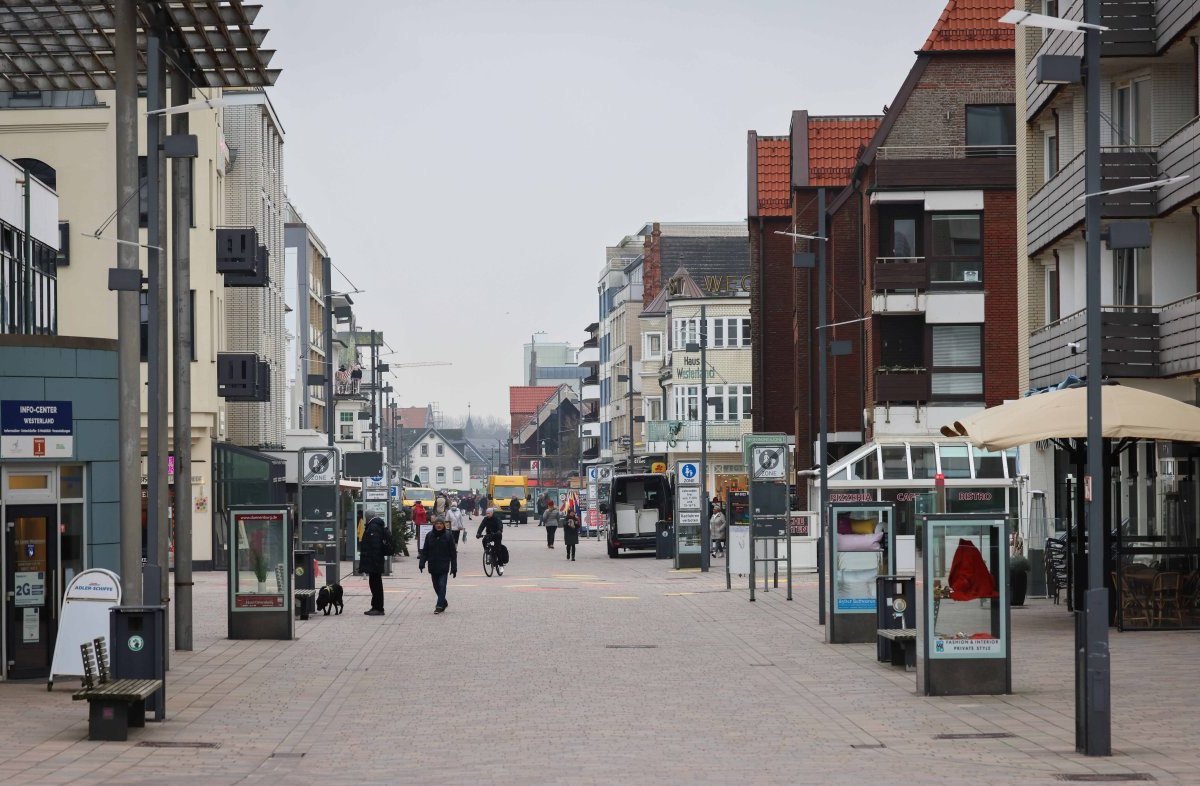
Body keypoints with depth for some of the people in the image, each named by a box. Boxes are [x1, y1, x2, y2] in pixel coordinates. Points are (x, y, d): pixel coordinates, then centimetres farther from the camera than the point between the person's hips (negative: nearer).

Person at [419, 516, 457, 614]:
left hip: (444, 566, -3)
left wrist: (454, 567, -2)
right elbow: (425, 550, 5)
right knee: (436, 586, 10)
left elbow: (453, 552, 0)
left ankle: (440, 606, -9)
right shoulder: (429, 536, 3)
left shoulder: (448, 536, -2)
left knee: (442, 585, -10)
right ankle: (443, 603, 27)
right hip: (433, 566, 3)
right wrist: (422, 563, -6)